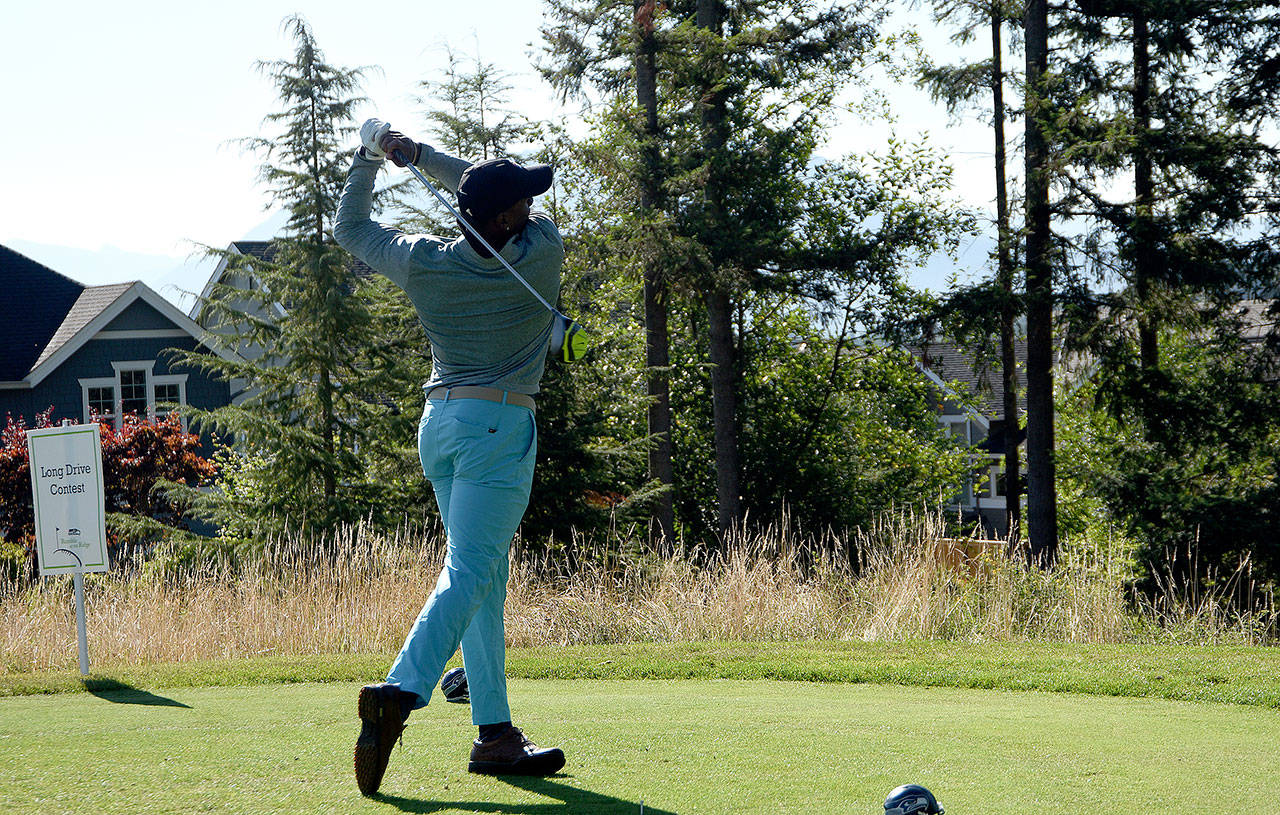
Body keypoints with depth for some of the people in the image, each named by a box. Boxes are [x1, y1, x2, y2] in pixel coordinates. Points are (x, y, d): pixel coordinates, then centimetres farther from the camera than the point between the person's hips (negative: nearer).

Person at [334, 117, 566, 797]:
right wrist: (417, 155, 5)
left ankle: (496, 733, 7)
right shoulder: (542, 254, -7)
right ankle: (401, 691, -34)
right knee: (469, 570, -14)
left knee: (484, 577, 10)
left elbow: (349, 228, 17)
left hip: (438, 423, 6)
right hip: (499, 423, -6)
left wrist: (369, 156, 24)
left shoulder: (422, 263, 0)